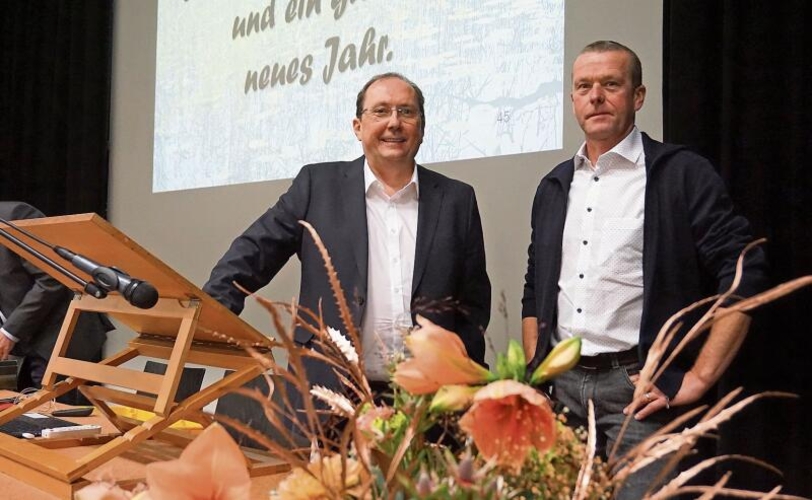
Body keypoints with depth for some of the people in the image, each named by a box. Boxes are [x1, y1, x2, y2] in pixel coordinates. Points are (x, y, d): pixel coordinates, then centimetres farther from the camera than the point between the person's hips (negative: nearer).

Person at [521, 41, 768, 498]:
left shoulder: (682, 174, -4)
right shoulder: (555, 186, 13)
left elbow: (745, 275, -9)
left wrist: (699, 378, -12)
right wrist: (535, 374, 10)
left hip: (639, 387, -5)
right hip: (561, 387, 5)